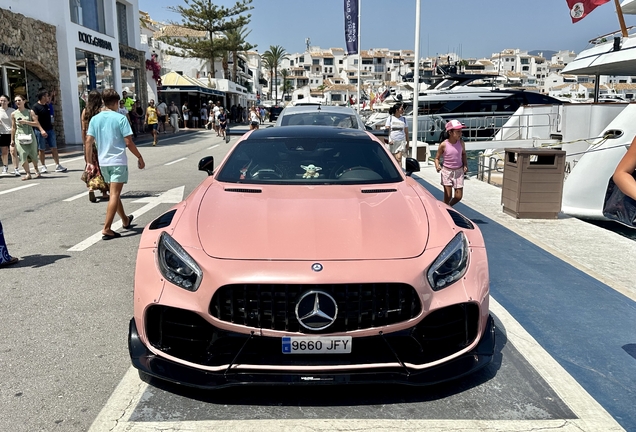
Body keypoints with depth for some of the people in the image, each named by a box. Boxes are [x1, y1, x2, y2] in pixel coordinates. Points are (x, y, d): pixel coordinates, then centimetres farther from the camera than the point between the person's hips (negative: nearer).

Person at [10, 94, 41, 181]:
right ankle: (28, 173, -12)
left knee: (33, 154, 7)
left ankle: (36, 170, 32)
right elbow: (13, 127, 10)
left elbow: (37, 124, -3)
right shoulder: (13, 114, 5)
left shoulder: (30, 112, 2)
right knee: (22, 154, -15)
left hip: (30, 136, 0)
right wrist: (12, 139, 11)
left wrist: (25, 122, -15)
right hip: (19, 137, 0)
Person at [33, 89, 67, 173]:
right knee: (42, 149, 3)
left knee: (54, 148, 0)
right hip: (41, 131, -6)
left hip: (50, 129, 6)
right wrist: (41, 130, -21)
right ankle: (43, 166, 13)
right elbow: (35, 120, -13)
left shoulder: (47, 106, 12)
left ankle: (58, 166, -1)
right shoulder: (36, 107, -7)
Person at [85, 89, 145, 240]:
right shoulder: (120, 118, -10)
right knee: (115, 195, -5)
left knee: (114, 193, 19)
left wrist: (90, 162, 8)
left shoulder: (95, 119, 4)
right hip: (118, 161, -6)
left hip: (103, 161, 6)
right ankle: (106, 229, -9)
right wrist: (140, 157, -2)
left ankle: (125, 221, 36)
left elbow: (89, 141, 2)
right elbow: (128, 142, -12)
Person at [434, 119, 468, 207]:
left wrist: (465, 165, -4)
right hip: (447, 171, -3)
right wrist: (437, 166, -24)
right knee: (448, 196, -4)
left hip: (459, 171, 3)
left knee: (459, 196, 4)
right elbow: (437, 158, -4)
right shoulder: (443, 145, -16)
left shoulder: (461, 142, -8)